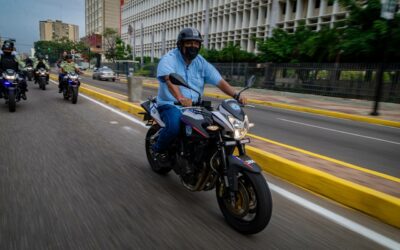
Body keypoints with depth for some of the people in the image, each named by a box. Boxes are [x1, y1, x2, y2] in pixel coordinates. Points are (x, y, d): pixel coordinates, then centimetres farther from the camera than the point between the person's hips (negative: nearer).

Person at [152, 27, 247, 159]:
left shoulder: (201, 62, 9)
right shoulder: (169, 59, -8)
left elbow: (219, 81, 1)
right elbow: (169, 79, -29)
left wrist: (236, 96, -15)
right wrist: (180, 98, -49)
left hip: (194, 106, 6)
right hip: (171, 105, -5)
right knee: (174, 127, -34)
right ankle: (158, 148, -1)